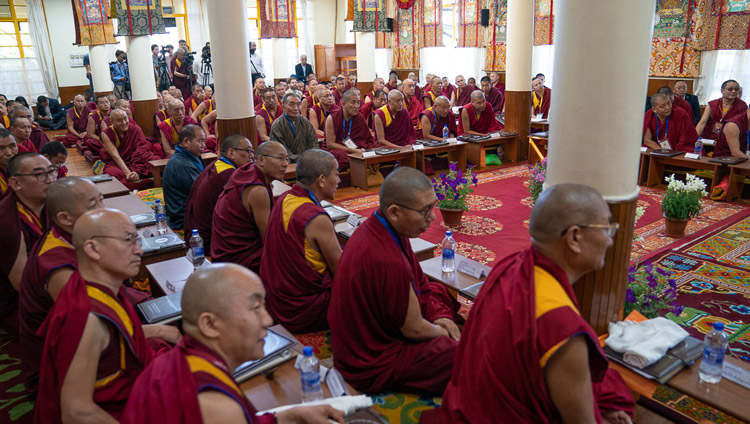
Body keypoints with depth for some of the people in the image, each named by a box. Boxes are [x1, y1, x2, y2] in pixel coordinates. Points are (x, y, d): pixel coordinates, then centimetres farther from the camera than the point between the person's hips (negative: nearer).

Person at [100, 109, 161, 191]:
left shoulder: (136, 129, -4)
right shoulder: (106, 134, -6)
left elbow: (141, 152, -13)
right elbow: (115, 156, -15)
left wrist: (137, 172, -29)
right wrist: (127, 173, -30)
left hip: (135, 162, 1)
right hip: (116, 163, -1)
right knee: (114, 174, -38)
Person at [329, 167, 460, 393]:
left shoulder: (377, 228, -6)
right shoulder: (387, 261, -36)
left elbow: (418, 282, 10)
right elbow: (415, 330, -21)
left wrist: (439, 315, -1)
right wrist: (443, 331, -2)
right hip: (372, 368, -10)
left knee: (439, 291, 20)